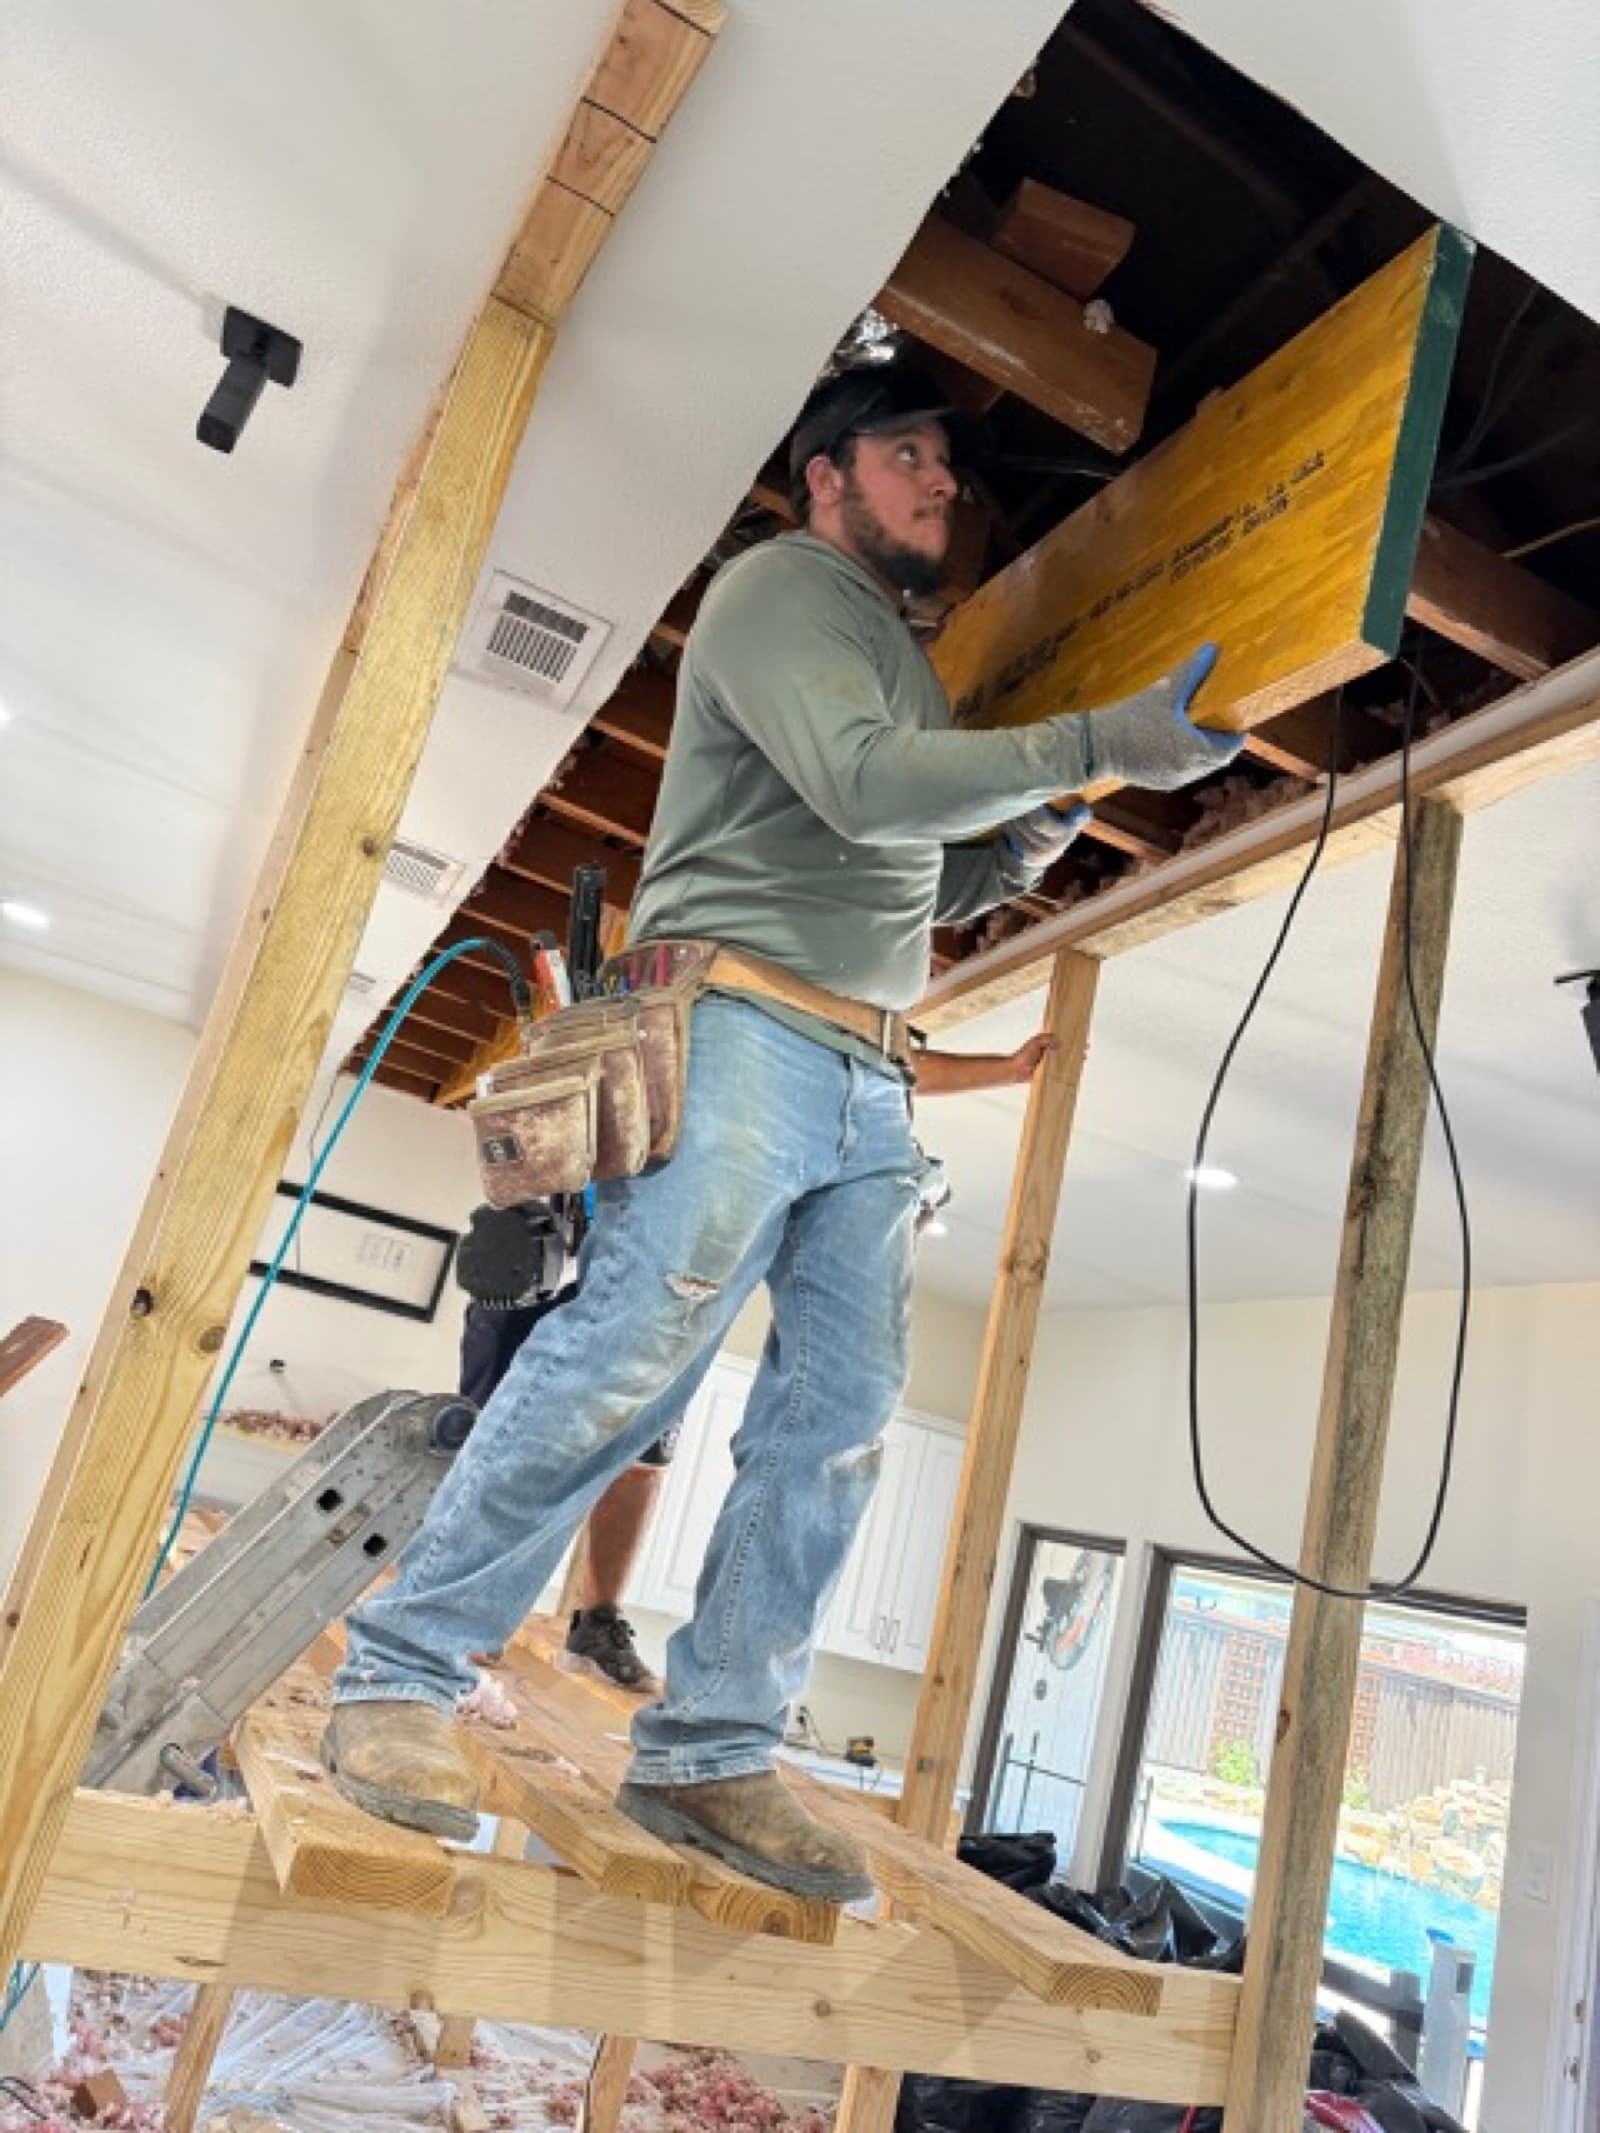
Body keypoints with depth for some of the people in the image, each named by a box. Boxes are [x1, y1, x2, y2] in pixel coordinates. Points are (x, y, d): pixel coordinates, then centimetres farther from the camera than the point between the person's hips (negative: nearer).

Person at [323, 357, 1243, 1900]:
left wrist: (1022, 852, 12)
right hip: (747, 1026, -8)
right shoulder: (779, 587, 4)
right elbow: (860, 784, -14)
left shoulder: (904, 660, 30)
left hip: (869, 1081, 9)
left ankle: (708, 1755, 8)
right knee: (625, 1357, -15)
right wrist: (1096, 745, -13)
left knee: (838, 1419, 0)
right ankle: (398, 1681, 0)